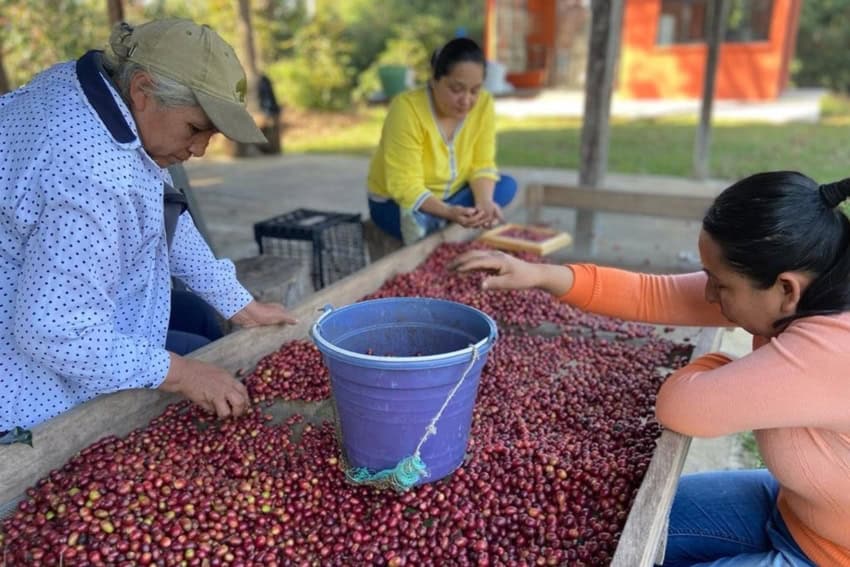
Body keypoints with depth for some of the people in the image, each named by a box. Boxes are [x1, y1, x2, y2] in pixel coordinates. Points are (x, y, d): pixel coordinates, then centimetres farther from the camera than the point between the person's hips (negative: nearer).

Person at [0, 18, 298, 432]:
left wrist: (239, 304, 4)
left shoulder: (96, 82, -4)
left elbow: (167, 219, 2)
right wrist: (177, 372, -26)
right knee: (229, 371, -1)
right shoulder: (97, 177, -36)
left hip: (42, 303, 10)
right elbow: (56, 333, -33)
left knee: (199, 318, 20)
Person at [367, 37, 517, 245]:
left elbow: (482, 164, -10)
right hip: (397, 203, -6)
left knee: (507, 185, -15)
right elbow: (405, 186, -29)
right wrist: (448, 212, -44)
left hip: (451, 197, 7)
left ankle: (430, 221, -20)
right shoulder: (407, 109, -28)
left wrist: (484, 203, -31)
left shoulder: (484, 104, -13)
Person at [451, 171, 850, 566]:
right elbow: (653, 295, -10)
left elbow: (676, 405, -30)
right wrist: (541, 275, -16)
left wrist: (714, 368, -10)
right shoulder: (807, 287, -11)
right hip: (795, 509, 7)